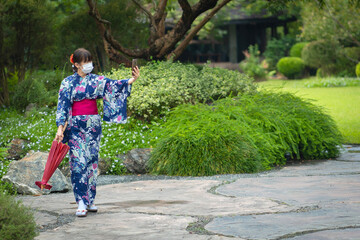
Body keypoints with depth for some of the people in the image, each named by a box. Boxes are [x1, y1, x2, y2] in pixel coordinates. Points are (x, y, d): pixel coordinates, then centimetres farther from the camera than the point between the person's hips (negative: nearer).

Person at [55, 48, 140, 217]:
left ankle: (90, 200, 13)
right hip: (75, 125, -3)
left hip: (93, 125, 3)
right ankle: (82, 203, -9)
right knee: (78, 162, -8)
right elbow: (62, 105, -1)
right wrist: (60, 128, -11)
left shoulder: (96, 80, 7)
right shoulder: (68, 83, 2)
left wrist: (131, 80, -25)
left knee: (92, 160, 5)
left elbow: (112, 85, -8)